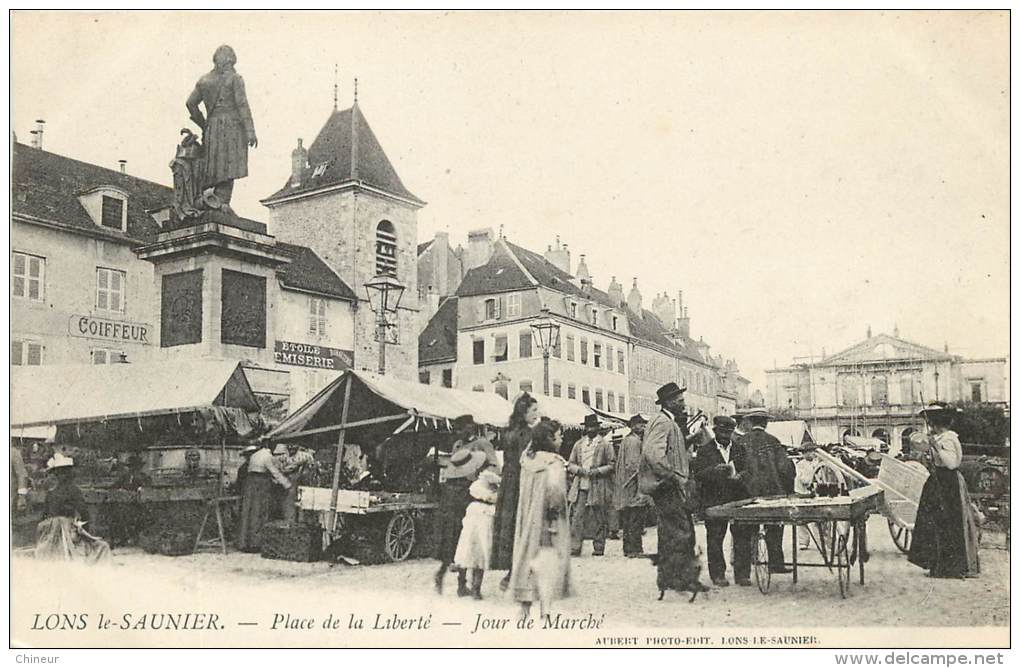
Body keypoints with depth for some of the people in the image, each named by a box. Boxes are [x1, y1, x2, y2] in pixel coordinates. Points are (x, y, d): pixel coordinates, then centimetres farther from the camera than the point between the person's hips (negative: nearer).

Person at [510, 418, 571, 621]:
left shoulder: (526, 458, 4)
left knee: (527, 558, 14)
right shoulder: (554, 463, -16)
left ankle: (525, 610, 21)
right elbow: (555, 489, -28)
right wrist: (555, 512, -15)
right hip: (546, 521, -6)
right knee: (548, 563, 0)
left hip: (527, 520, 6)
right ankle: (545, 611, -4)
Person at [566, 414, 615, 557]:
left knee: (598, 519, 2)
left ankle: (598, 548, 11)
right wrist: (579, 470, -5)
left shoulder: (605, 444, 4)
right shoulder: (578, 444, 14)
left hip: (598, 487, -2)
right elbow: (570, 464, 16)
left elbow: (611, 465, 2)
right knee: (576, 517, -5)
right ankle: (574, 548, -4)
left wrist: (597, 471, -13)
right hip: (580, 486, 3)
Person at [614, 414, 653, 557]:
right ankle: (634, 549, -6)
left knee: (628, 520, 11)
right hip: (634, 487, -10)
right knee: (636, 520, -7)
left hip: (625, 489, 10)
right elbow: (634, 464, -19)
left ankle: (628, 548, 15)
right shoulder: (634, 441, -12)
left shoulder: (625, 440, 19)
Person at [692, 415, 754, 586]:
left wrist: (741, 476, -13)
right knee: (715, 539, 1)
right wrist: (716, 470, -19)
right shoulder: (705, 450, 6)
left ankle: (742, 574, 7)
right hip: (714, 501, -2)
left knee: (743, 537, -1)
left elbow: (748, 469, 8)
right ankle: (718, 575, 10)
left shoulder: (740, 449, 14)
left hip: (738, 500, 2)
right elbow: (698, 474, -4)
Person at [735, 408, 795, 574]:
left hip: (748, 492, 1)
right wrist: (789, 489, 5)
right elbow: (784, 467, -5)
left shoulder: (742, 442, 0)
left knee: (747, 529, 9)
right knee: (774, 528, 8)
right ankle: (776, 563, 9)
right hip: (773, 491, -1)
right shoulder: (773, 441, -1)